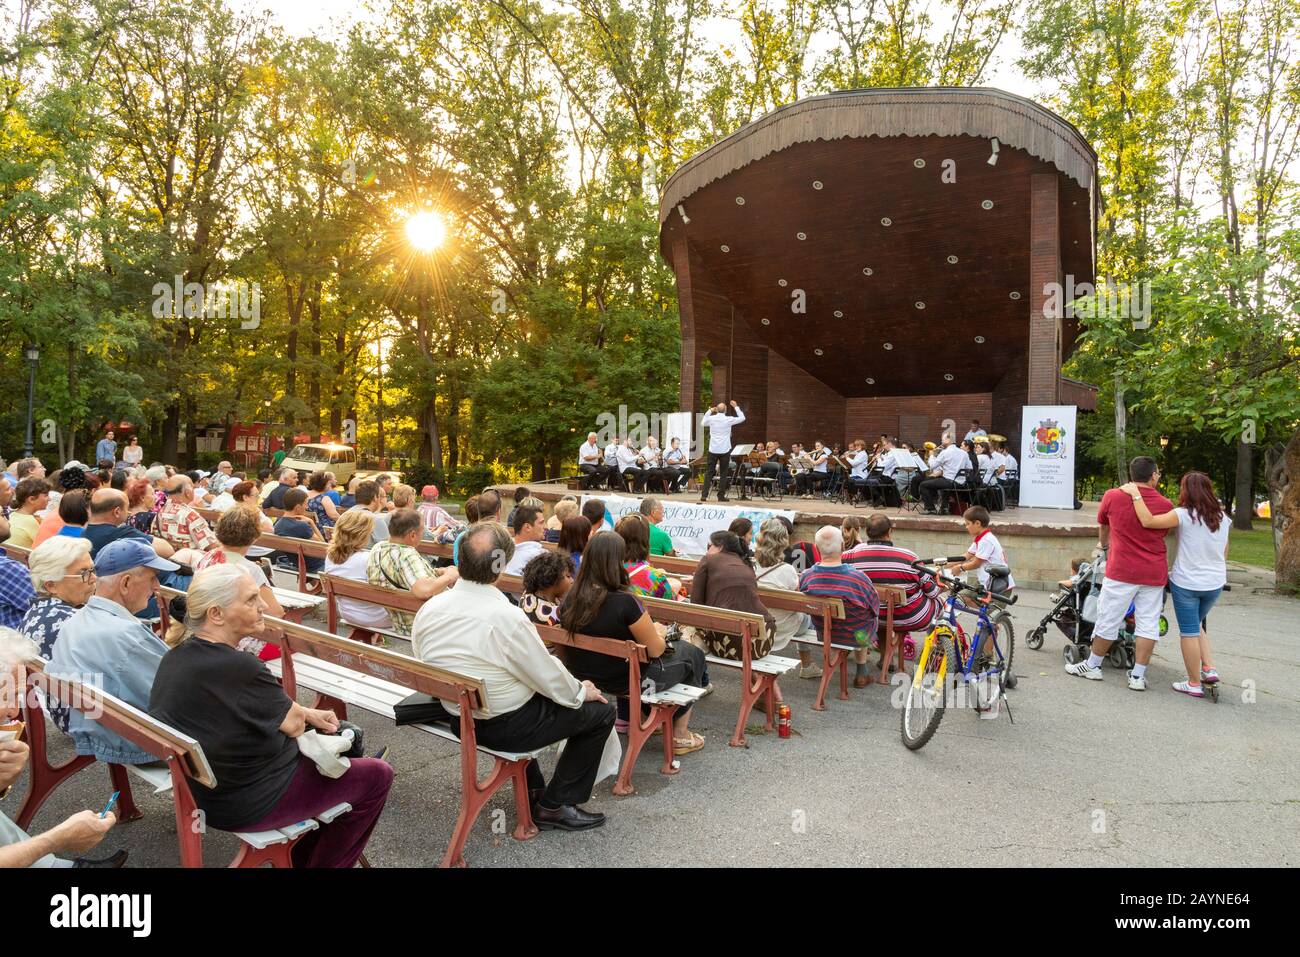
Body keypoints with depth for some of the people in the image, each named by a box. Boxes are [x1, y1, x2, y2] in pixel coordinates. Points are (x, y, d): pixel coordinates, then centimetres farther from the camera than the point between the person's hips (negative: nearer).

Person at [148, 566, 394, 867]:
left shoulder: (176, 657, -4)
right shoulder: (237, 667, -32)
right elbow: (294, 723, -16)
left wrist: (308, 714, 5)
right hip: (245, 804, -9)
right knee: (377, 776, 4)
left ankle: (303, 853, 36)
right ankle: (323, 864, 24)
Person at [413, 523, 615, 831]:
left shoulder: (429, 609, -8)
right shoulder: (506, 617, -28)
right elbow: (549, 678, -17)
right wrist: (581, 691, 3)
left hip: (458, 719, 7)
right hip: (503, 727, -7)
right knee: (600, 711, 5)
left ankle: (532, 791, 38)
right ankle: (554, 806, 12)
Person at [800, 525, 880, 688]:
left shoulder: (806, 577, -24)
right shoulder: (858, 578, -33)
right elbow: (874, 608, -15)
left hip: (823, 634, 3)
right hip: (856, 637, -2)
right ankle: (861, 673, 44)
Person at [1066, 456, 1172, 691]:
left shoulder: (1112, 496, -5)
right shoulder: (1166, 505, -1)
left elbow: (1102, 525, 14)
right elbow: (1164, 534, 15)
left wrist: (1104, 545, 34)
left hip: (1122, 571, -2)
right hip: (1155, 573, 2)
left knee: (1109, 619, 7)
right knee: (1148, 624, 7)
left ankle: (1092, 666, 19)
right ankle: (1138, 676, 10)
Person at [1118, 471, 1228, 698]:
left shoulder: (1185, 515, -16)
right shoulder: (1222, 517, 4)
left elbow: (1148, 521, -27)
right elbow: (1225, 553, 12)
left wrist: (1136, 494, -20)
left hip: (1186, 583, -6)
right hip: (1215, 583, 6)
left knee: (1189, 631, 5)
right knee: (1197, 625, 26)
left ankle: (1194, 684, 12)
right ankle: (1209, 668, 15)